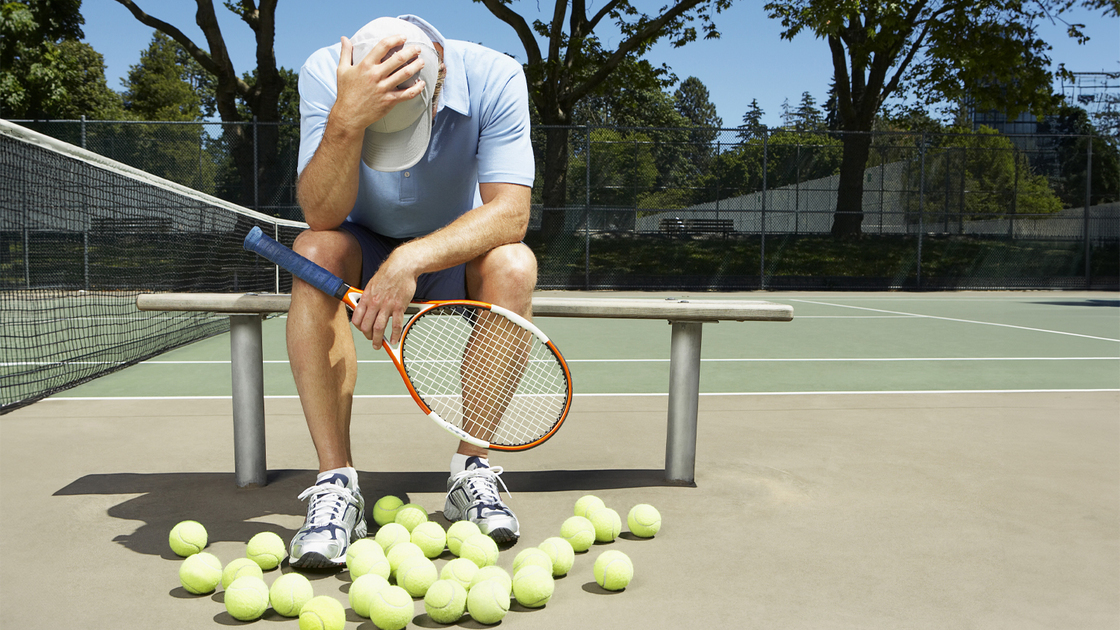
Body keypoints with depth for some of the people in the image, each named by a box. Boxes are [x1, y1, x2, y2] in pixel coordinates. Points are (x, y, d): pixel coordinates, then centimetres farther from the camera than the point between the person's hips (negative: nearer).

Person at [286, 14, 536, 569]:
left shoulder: (495, 78, -23)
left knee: (513, 265, -32)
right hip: (364, 253, 1)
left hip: (452, 254, 0)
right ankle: (336, 483, -29)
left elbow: (510, 212, -31)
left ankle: (472, 469, -20)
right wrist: (347, 119, -47)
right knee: (314, 251, -32)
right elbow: (321, 216, -31)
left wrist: (412, 259, -43)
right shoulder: (324, 75, -22)